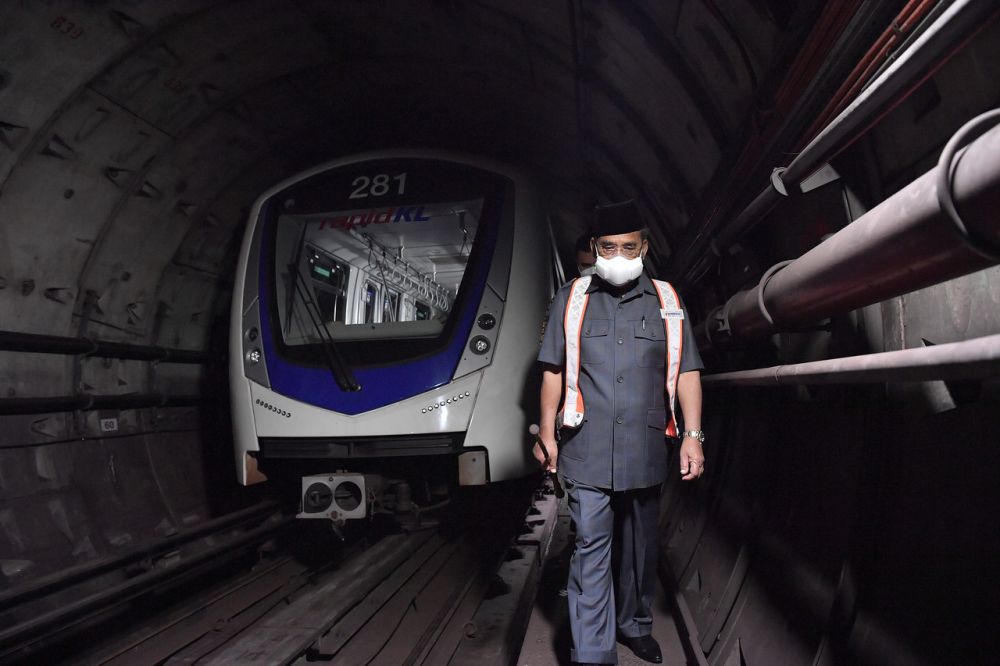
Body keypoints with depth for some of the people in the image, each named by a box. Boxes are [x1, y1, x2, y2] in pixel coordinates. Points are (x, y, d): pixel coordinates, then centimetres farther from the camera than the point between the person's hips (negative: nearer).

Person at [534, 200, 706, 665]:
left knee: (639, 548, 16)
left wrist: (693, 435, -5)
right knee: (591, 549, -3)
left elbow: (687, 373, 4)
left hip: (644, 452, 2)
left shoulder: (666, 302, 7)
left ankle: (635, 627, 38)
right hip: (587, 453, -2)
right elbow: (552, 372, 5)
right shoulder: (571, 299, 5)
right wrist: (546, 433, 1)